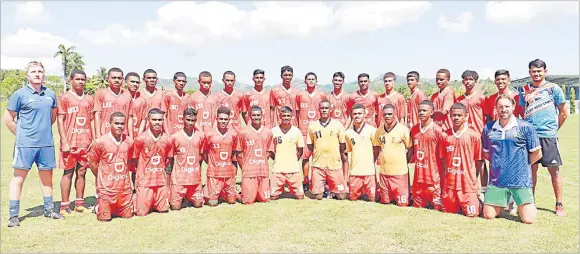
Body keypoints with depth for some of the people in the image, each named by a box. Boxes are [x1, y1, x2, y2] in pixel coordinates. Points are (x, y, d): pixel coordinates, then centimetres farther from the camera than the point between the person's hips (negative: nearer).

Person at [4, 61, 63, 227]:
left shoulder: (50, 94, 8)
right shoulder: (20, 94, -4)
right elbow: (8, 119, 0)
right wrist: (22, 134, 2)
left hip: (47, 143, 4)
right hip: (25, 144, -4)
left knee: (47, 176, 13)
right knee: (19, 177, 1)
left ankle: (49, 209, 26)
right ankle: (13, 215, 8)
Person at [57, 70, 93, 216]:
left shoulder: (89, 99, 12)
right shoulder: (65, 97, 0)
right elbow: (60, 121, -4)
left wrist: (93, 140, 6)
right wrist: (64, 142, -11)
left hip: (86, 143, 4)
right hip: (70, 143, -4)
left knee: (82, 172, 8)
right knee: (68, 173, 0)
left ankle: (80, 204, 17)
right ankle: (64, 206, 7)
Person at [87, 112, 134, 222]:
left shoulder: (129, 141, 0)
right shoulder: (100, 141, -10)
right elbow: (92, 163, 0)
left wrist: (123, 175, 9)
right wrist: (102, 177, 6)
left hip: (125, 187, 3)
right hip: (107, 187, -3)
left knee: (127, 215, 10)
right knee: (105, 218, 2)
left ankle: (114, 208, 39)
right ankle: (99, 204, 33)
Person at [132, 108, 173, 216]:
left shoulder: (167, 139, -1)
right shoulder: (140, 138, -11)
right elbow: (134, 159, -1)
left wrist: (160, 169, 8)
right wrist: (140, 171, 3)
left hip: (161, 180, 3)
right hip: (144, 180, -3)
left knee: (163, 210, 7)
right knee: (141, 212, -2)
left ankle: (153, 202, 36)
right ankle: (136, 198, 28)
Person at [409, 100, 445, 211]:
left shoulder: (437, 130, -10)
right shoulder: (414, 129, 6)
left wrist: (443, 176, -7)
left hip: (433, 177, -5)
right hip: (418, 176, 5)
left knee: (437, 207, 4)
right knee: (417, 208, 17)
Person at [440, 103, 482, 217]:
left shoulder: (473, 135, -5)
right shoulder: (445, 135, 3)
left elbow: (478, 160, 1)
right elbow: (443, 159, 8)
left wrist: (475, 180, 3)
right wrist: (444, 179, 5)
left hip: (467, 183, -3)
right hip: (449, 182, 3)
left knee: (471, 213, -2)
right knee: (449, 211, 10)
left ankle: (478, 203, 25)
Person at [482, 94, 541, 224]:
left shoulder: (525, 127, -5)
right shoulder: (488, 128, 4)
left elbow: (537, 154, 0)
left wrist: (521, 165, 6)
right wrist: (498, 164, 8)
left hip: (521, 181, -3)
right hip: (496, 180, 3)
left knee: (528, 219, -6)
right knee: (488, 215, 8)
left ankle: (520, 205, 27)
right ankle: (506, 201, 36)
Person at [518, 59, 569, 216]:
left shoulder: (553, 88, 1)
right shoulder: (525, 90, 10)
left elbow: (564, 113, 5)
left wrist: (553, 128, 8)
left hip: (548, 136, -2)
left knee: (554, 170, 1)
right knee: (531, 169, 9)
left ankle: (559, 205, 9)